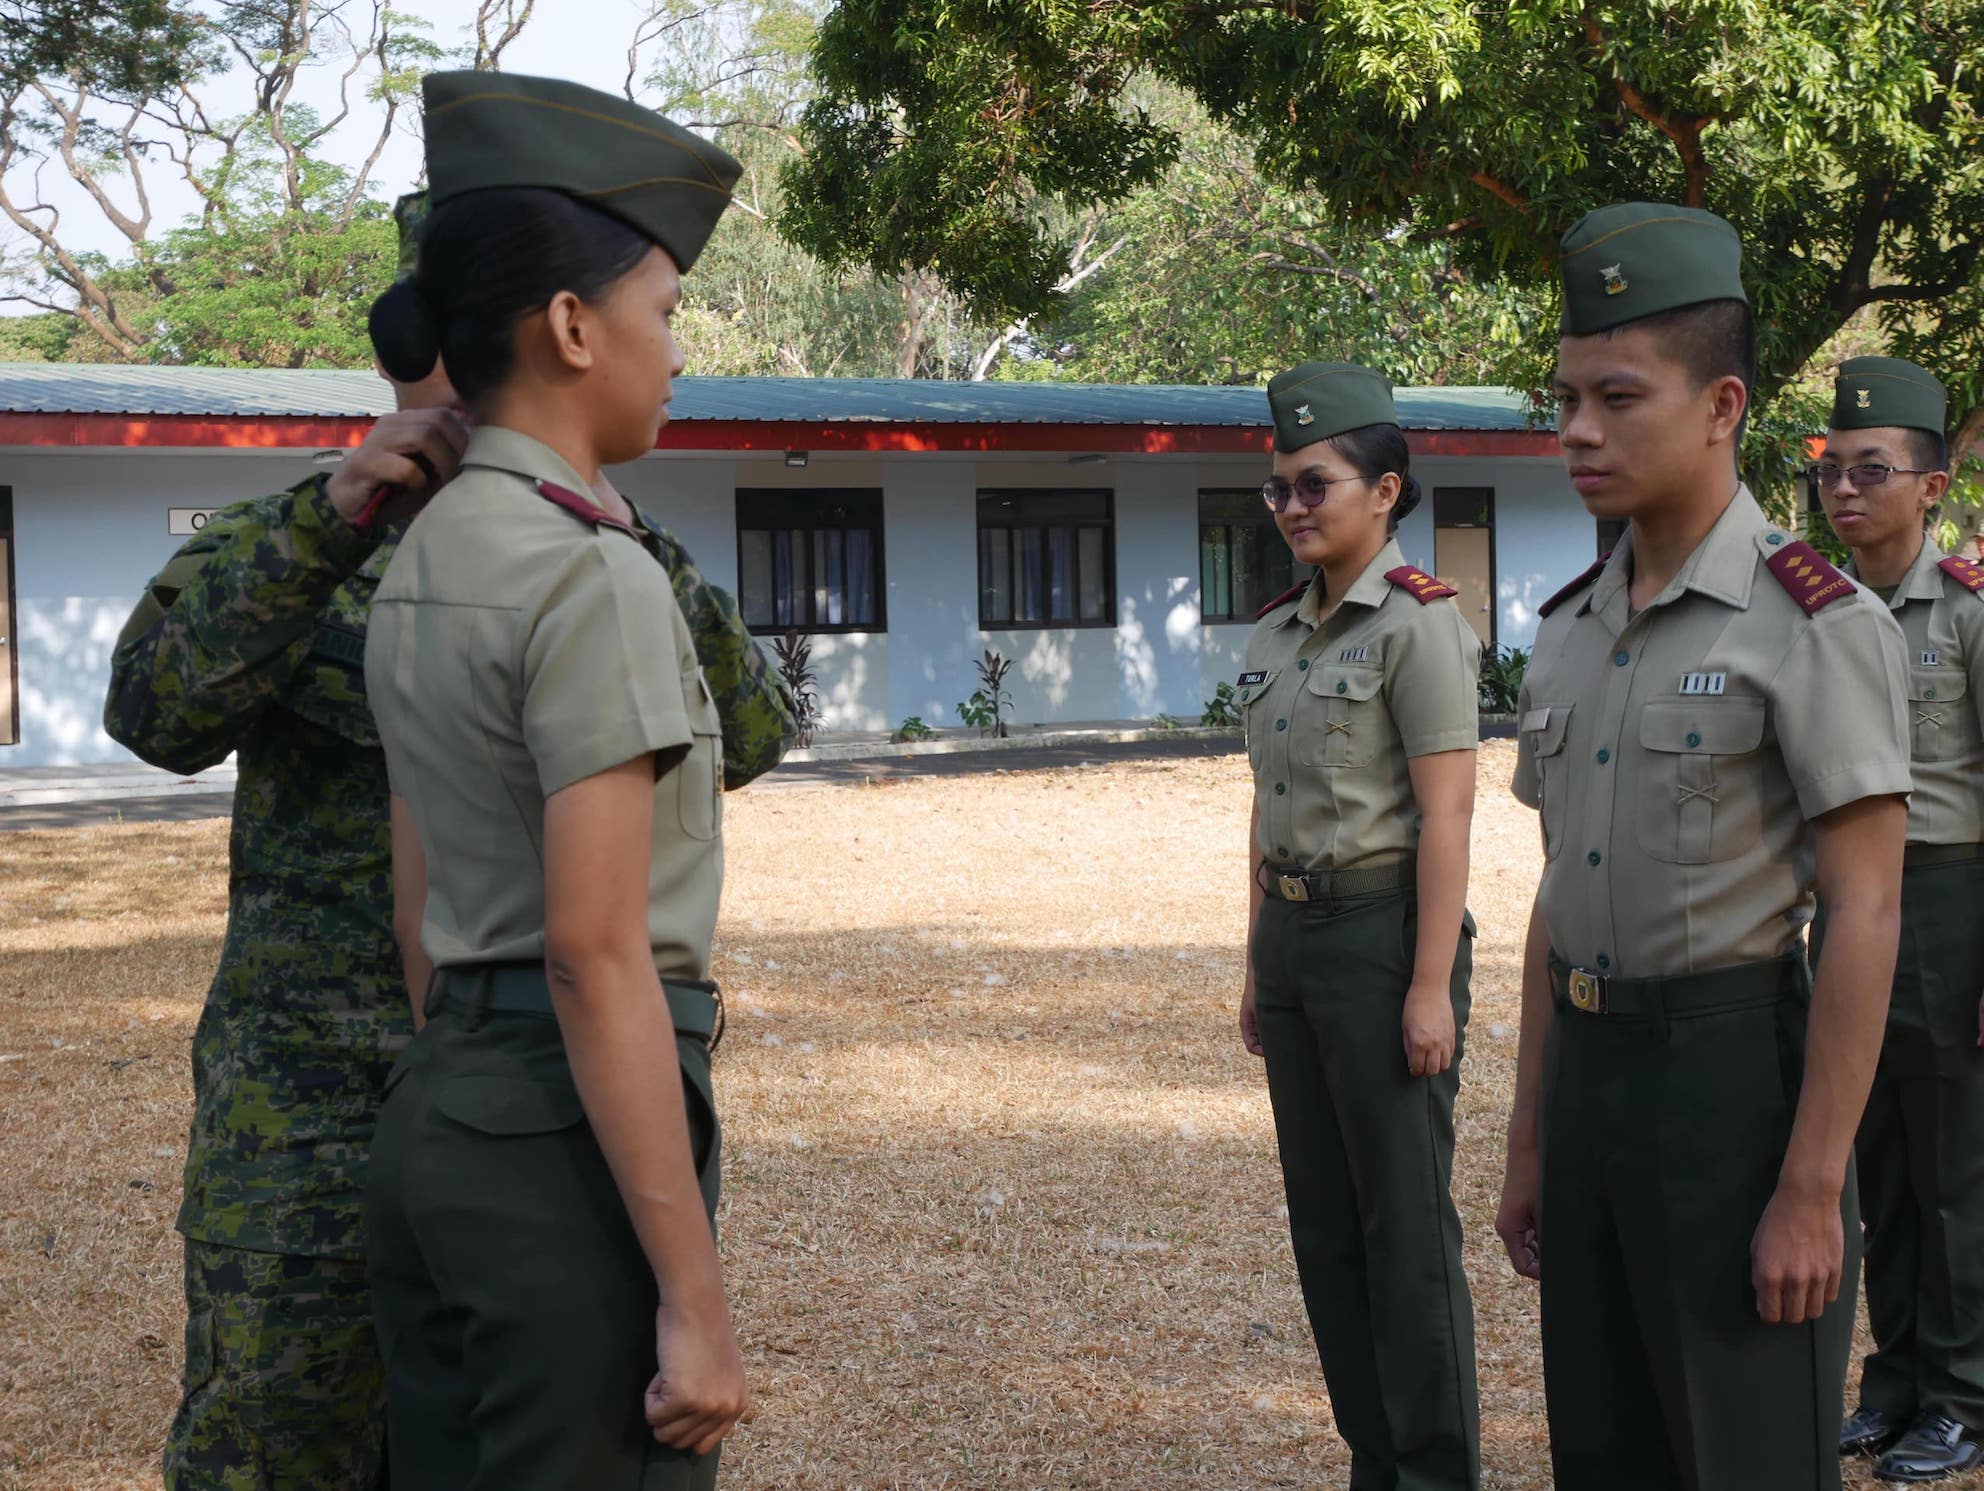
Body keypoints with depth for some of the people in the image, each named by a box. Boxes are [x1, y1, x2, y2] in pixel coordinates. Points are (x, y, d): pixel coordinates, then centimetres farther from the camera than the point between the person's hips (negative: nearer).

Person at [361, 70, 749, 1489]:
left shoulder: (420, 563, 11)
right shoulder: (595, 576, -16)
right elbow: (597, 954, -21)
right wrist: (697, 1303, -19)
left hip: (435, 1117, 9)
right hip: (574, 1129, -9)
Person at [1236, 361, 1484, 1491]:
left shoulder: (1419, 622, -12)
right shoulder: (1278, 633, 12)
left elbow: (1445, 817, -16)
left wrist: (1431, 987, -19)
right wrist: (1258, 967, 18)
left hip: (1383, 933, -8)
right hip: (1292, 934, 8)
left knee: (1407, 1224, -1)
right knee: (1324, 1219, 13)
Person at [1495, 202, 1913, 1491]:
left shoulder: (1820, 624, -12)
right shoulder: (1574, 630, 10)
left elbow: (1866, 922, -15)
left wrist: (1812, 1192, -19)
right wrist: (1532, 1142, 15)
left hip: (1737, 1079, -7)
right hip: (1592, 1071, 7)